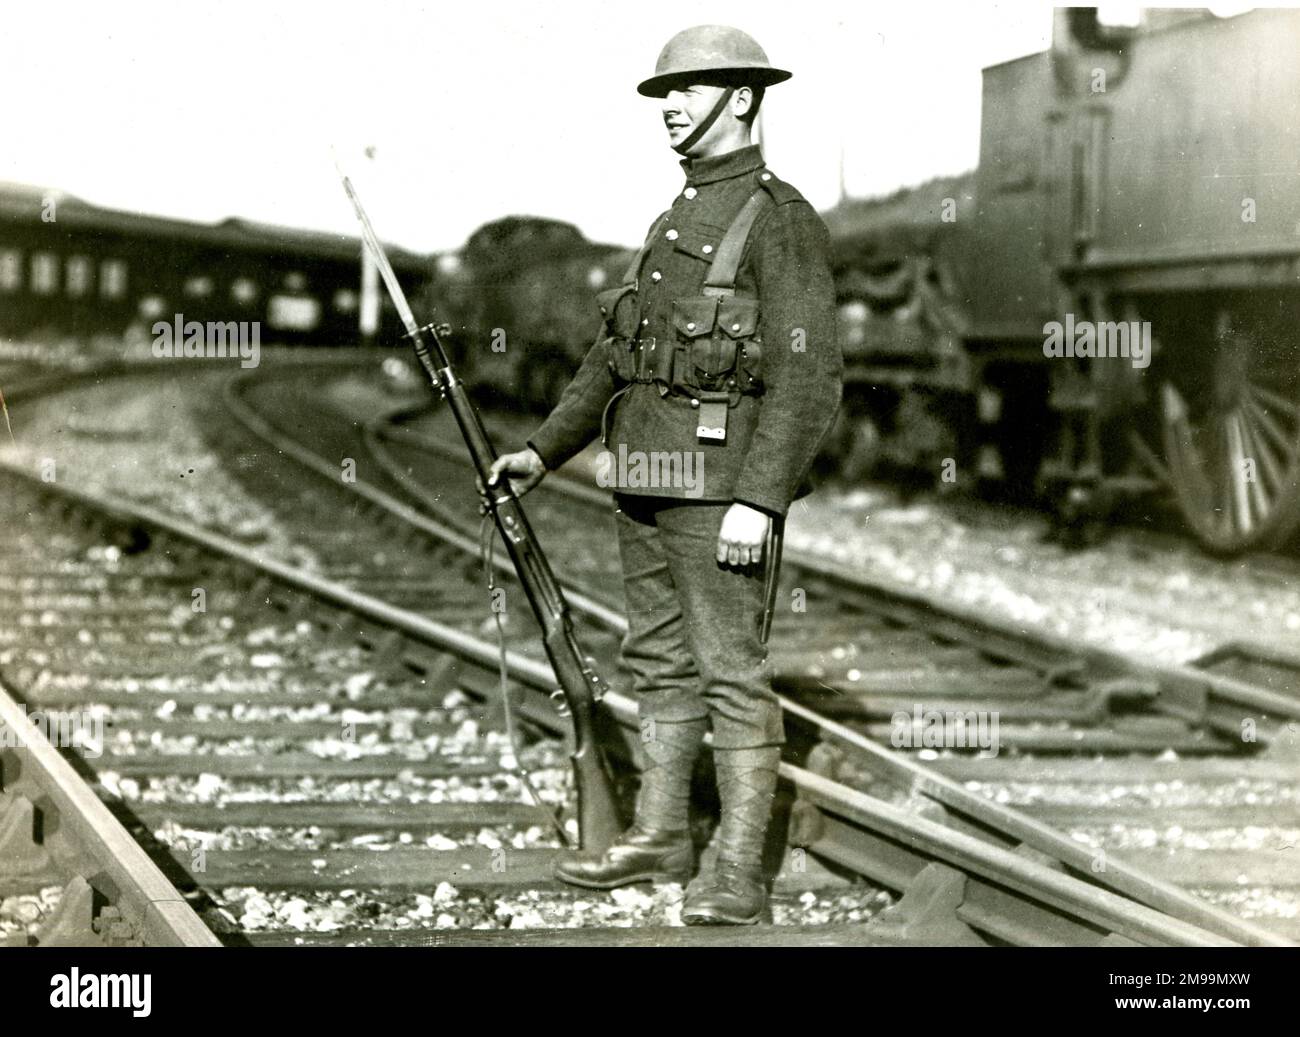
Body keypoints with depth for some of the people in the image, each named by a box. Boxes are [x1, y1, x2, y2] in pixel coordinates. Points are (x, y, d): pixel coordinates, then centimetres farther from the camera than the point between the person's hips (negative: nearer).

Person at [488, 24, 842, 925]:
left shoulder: (782, 221, -10)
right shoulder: (677, 221, 17)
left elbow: (808, 377, -18)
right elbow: (615, 354, 22)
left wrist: (757, 501, -24)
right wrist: (544, 451, 16)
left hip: (717, 483, -9)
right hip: (646, 480, 9)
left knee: (730, 673, -6)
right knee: (661, 664, 15)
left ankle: (740, 875, -2)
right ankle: (661, 837, 26)